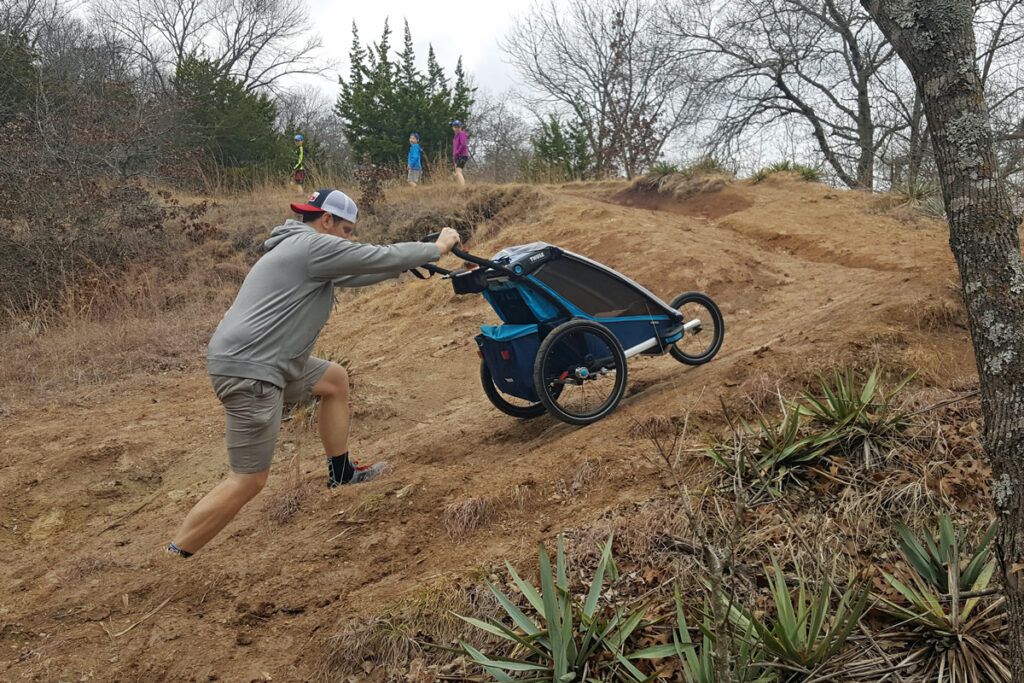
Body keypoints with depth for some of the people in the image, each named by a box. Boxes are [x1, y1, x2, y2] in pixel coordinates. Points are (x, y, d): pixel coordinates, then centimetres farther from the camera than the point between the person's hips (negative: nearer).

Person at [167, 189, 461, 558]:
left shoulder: (299, 248, 20)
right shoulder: (314, 245, -10)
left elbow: (354, 275, 28)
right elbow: (381, 258, -7)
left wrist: (412, 261, 28)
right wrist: (439, 247, 7)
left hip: (257, 360, 11)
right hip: (250, 370, -11)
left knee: (335, 379, 25)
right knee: (249, 480, -7)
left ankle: (341, 471, 35)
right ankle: (173, 557, -3)